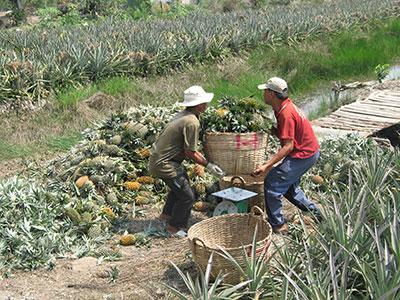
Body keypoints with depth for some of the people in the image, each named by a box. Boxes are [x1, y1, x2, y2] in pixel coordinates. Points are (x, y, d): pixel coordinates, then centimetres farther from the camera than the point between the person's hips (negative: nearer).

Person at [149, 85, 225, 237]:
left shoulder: (182, 115, 9)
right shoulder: (192, 122, -22)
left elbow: (189, 148, 15)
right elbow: (190, 152, -18)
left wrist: (206, 161, 15)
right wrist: (207, 165, -8)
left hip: (158, 158, 10)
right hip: (164, 163, -10)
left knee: (180, 186, 29)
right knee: (187, 196, -1)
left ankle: (167, 214, 44)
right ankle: (175, 227, 14)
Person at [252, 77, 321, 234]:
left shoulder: (286, 113, -24)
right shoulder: (285, 106, 7)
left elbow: (288, 146, -28)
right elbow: (282, 134, 10)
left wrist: (267, 166, -33)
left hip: (303, 155, -10)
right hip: (309, 151, 10)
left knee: (272, 183, -8)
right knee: (288, 186, 22)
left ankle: (277, 225, 0)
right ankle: (315, 213, 29)